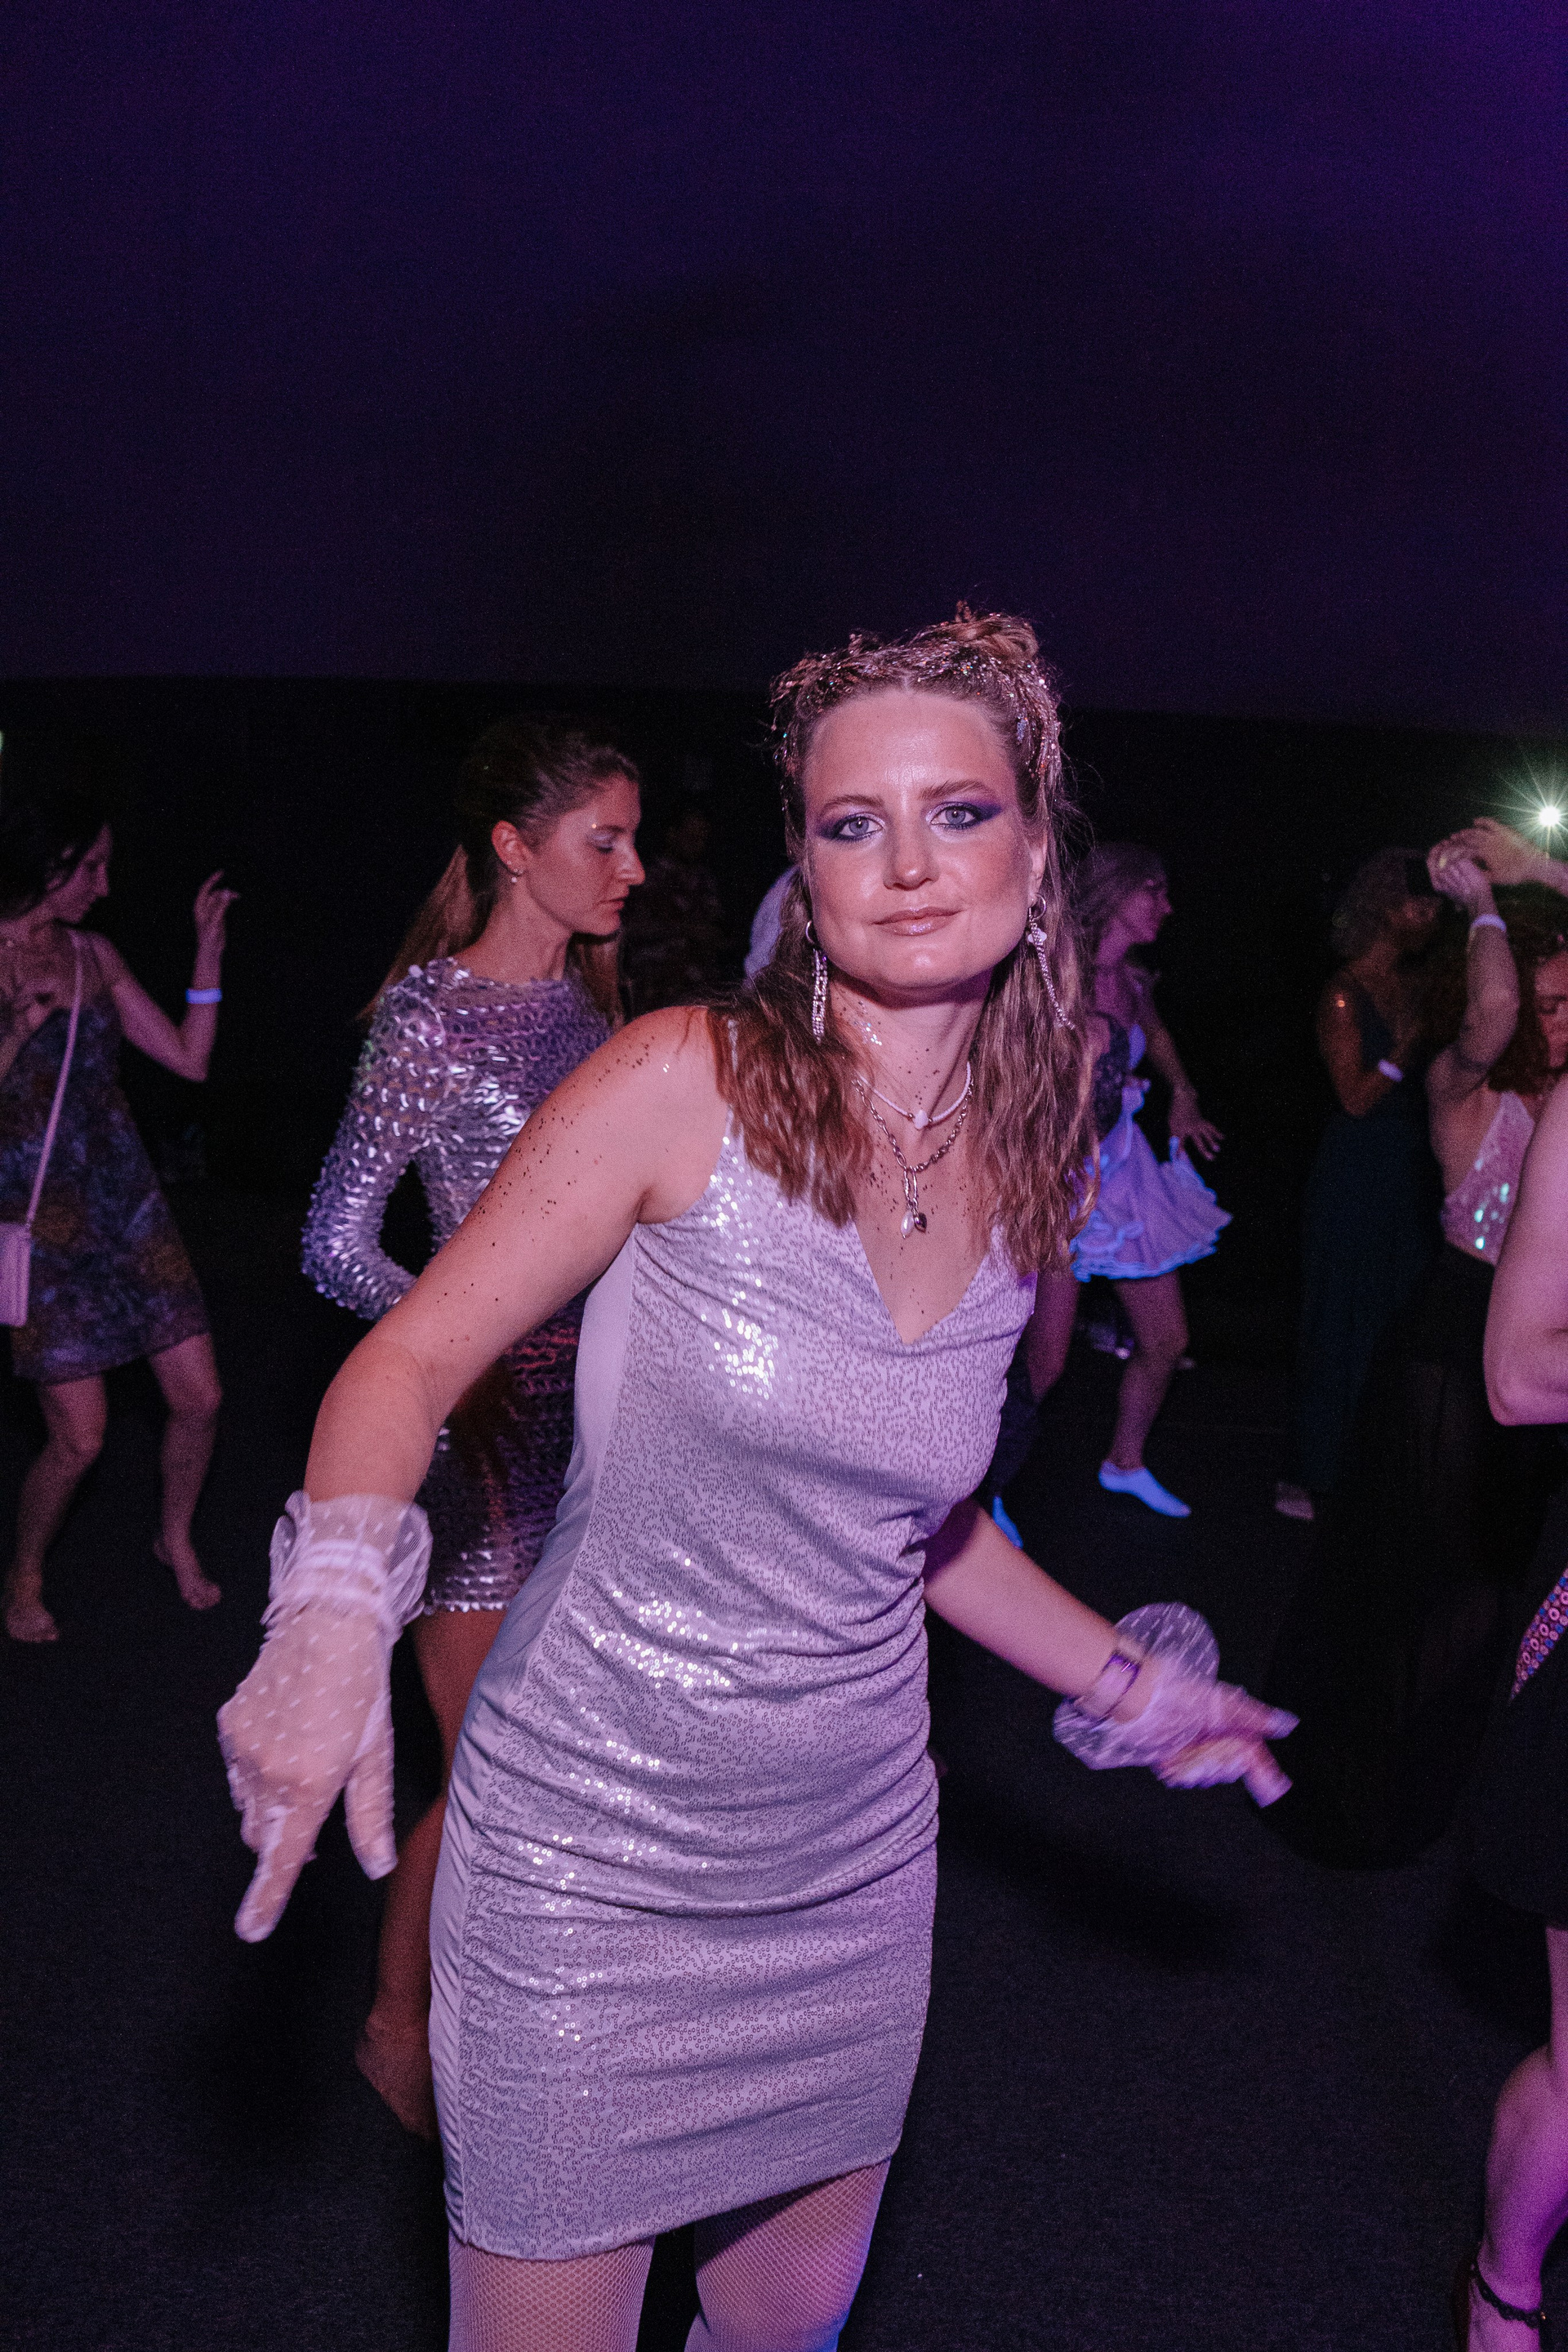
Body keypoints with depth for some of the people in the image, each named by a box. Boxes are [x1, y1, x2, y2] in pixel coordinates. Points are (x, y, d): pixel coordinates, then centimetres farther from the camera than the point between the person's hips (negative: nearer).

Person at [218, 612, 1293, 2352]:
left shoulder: (1016, 1187, 0)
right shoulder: (686, 1081, -15)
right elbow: (414, 1354, -13)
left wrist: (1136, 1694, 18)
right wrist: (334, 1623, -30)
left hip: (849, 1865, 5)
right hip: (589, 1861, -4)